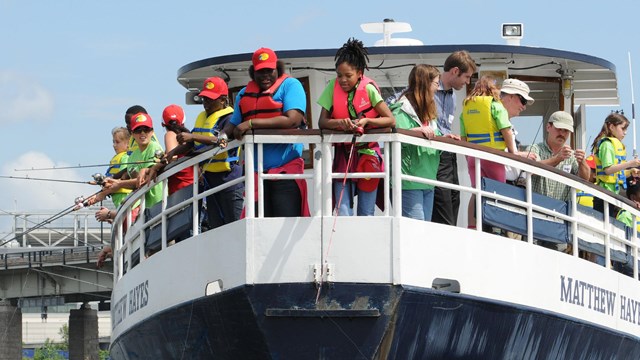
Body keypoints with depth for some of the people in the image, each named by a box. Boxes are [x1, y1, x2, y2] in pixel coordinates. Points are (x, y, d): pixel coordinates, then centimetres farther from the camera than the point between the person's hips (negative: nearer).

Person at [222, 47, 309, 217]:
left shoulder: (290, 85, 0)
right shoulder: (245, 94, 18)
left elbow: (293, 120, -15)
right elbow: (233, 125, 21)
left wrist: (252, 124, -16)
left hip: (286, 168, -5)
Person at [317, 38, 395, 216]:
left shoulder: (369, 88, -8)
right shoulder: (333, 87, -1)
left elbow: (390, 120, -9)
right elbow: (322, 122, -3)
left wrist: (366, 121, -24)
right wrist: (340, 123, -23)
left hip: (368, 155, -1)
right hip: (343, 156, 1)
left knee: (366, 214, 1)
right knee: (343, 213, -10)